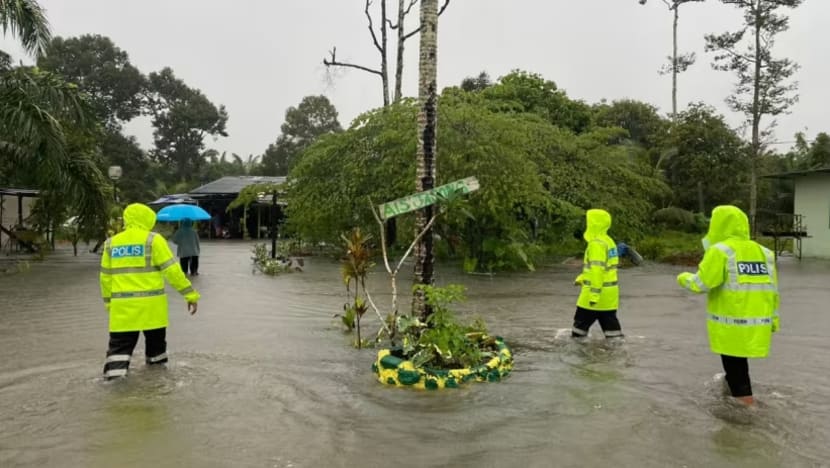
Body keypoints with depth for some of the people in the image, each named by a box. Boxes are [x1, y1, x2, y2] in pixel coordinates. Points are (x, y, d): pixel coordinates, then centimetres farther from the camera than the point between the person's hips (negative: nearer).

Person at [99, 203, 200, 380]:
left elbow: (105, 277, 15)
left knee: (119, 345, 5)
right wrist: (190, 294, -6)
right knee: (155, 339, 15)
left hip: (122, 306, 3)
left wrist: (109, 302, 27)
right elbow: (172, 270, -10)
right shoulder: (153, 240, -5)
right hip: (150, 304, -3)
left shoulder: (111, 243, 9)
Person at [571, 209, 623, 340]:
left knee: (581, 322, 5)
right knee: (610, 323, 11)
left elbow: (597, 270, -25)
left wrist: (594, 294, -25)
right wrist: (582, 278, 24)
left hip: (598, 293, -9)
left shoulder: (596, 244, -18)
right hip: (609, 294, 9)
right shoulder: (608, 241, 13)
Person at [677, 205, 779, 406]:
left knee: (735, 369, 2)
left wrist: (684, 278, 6)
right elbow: (772, 291, 12)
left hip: (731, 326, -7)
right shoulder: (763, 252, 10)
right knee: (738, 365, 22)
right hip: (758, 325, 7)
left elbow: (701, 283, -15)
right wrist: (773, 321, 19)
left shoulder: (721, 251, -10)